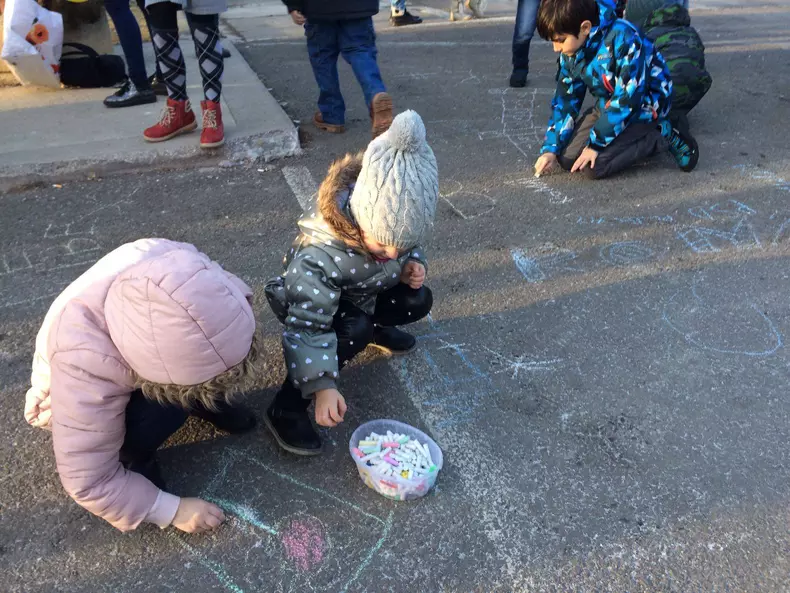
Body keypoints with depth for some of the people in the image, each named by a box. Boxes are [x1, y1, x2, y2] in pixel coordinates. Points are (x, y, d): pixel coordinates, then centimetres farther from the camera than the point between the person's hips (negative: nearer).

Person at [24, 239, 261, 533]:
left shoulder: (175, 262, -35)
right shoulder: (87, 366, -44)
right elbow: (88, 482, -31)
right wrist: (174, 510, -22)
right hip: (83, 397, -4)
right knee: (165, 405, -34)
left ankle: (204, 396, 6)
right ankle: (134, 457, -3)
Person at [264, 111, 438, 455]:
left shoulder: (393, 226, -23)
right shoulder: (320, 256, -42)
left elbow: (407, 251, 3)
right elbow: (308, 327, -40)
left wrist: (412, 266, -20)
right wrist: (323, 386, -44)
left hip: (362, 295, 6)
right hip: (317, 305, -6)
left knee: (418, 301, -9)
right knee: (353, 330, -34)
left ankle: (374, 327, 23)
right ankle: (286, 409, -22)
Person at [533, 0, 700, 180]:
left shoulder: (624, 38, -29)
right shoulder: (570, 50, -8)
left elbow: (628, 98, -28)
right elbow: (565, 101, -2)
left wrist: (596, 143, -26)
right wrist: (550, 148, -10)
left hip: (645, 105, -7)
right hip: (607, 104, 7)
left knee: (594, 165, -23)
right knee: (567, 158, -7)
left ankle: (661, 135, -4)